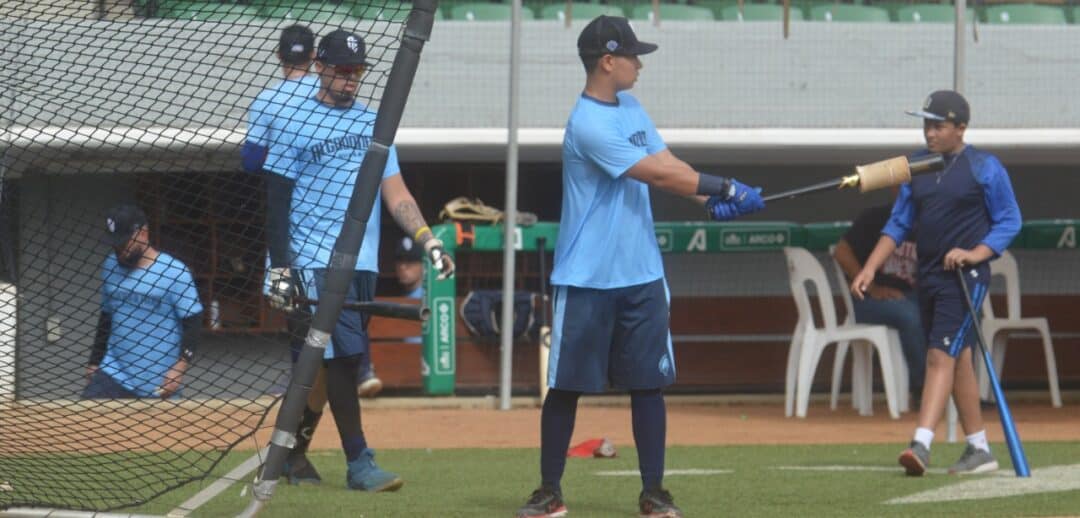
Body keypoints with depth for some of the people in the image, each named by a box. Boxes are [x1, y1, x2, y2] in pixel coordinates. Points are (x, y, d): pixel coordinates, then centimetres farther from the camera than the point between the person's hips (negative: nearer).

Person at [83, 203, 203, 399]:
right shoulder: (110, 266, 8)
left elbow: (193, 322, -8)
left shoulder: (174, 272, -9)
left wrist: (179, 368, -17)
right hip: (112, 374, 4)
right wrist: (94, 362, 21)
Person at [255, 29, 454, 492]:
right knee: (342, 356, -14)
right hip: (317, 259, -5)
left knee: (339, 364, 6)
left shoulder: (372, 124, 16)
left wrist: (428, 242, -4)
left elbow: (396, 193, 11)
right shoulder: (293, 120, 1)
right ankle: (358, 462, -15)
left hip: (364, 263, 6)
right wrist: (281, 264, -8)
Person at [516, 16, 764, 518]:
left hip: (641, 276, 7)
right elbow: (657, 174, -19)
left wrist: (711, 198, -12)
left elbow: (670, 165, 6)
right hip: (586, 282, -7)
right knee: (565, 384, 2)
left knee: (649, 383, 4)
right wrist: (724, 188, -16)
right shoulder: (587, 125, -18)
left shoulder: (631, 109, 11)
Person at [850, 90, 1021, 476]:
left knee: (941, 356, -17)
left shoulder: (985, 167, -5)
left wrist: (975, 254, -17)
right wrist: (870, 269, 4)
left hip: (966, 278, -6)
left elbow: (1009, 221, -3)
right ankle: (979, 450, 17)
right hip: (928, 277, 6)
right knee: (958, 361, 10)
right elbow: (898, 224, 14)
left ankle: (921, 444, -27)